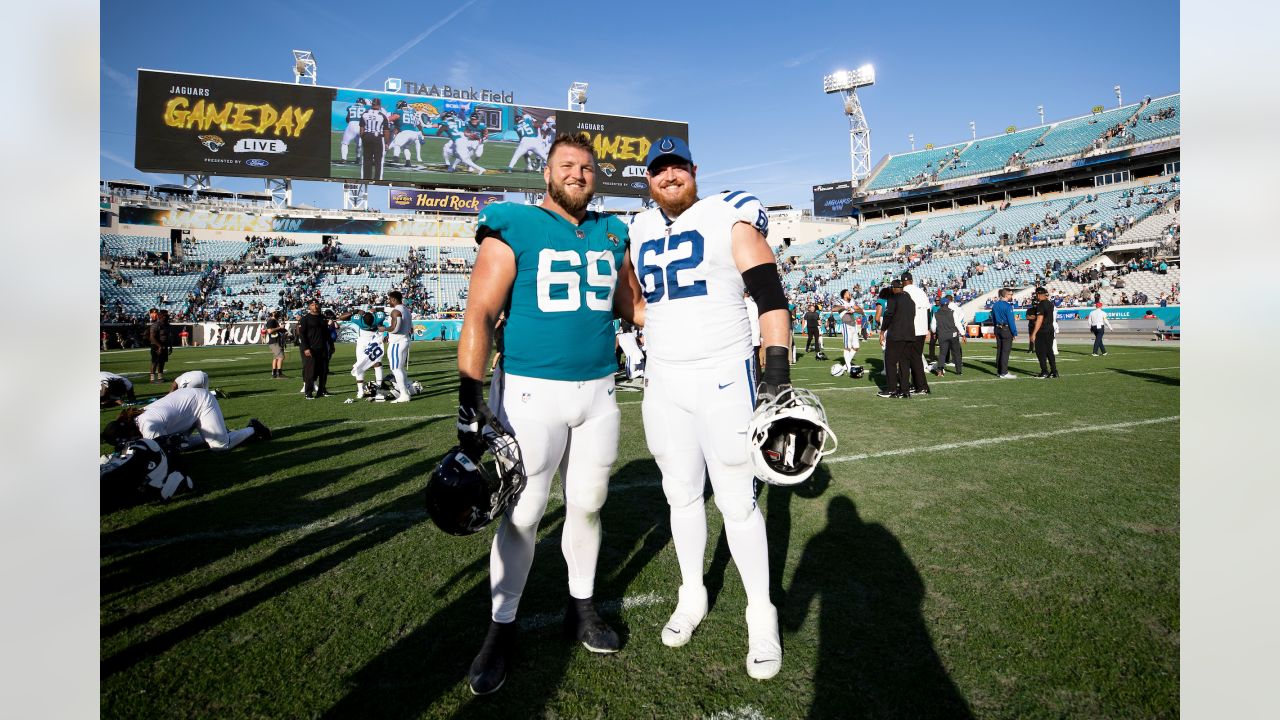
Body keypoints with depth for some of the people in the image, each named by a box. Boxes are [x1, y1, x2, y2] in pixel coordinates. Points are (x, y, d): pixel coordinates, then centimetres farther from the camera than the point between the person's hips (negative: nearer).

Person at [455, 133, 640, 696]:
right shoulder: (514, 228, -6)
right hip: (531, 392, -4)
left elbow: (632, 307, 20)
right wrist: (471, 402, -18)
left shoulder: (612, 234, 10)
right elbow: (480, 315, -12)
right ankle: (502, 627, 23)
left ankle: (582, 607, 35)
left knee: (587, 504, 14)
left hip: (597, 392, 5)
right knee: (523, 513, 2)